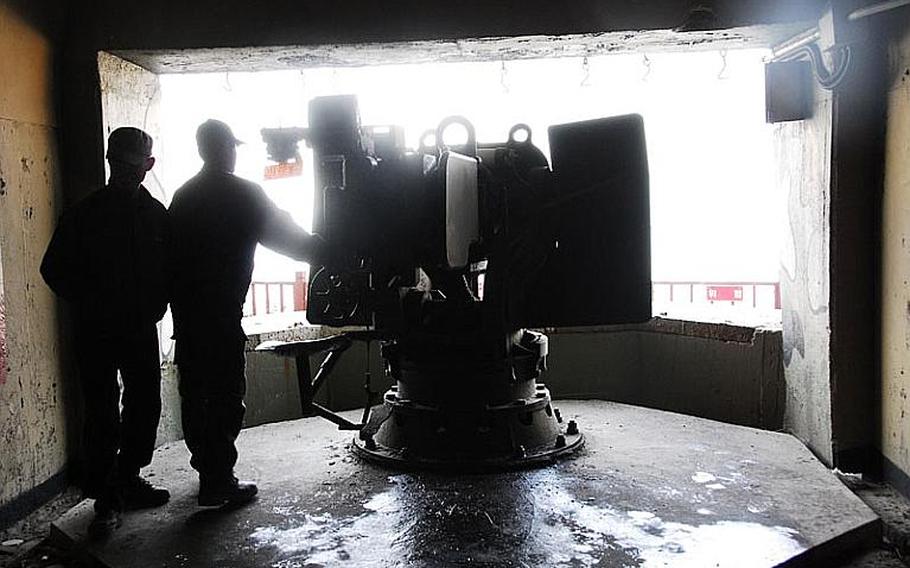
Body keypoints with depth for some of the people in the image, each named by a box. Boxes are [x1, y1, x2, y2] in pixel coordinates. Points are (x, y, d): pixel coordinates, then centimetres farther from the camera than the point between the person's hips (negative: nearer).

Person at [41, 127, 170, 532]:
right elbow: (55, 270, 0)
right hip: (96, 332, -3)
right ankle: (106, 497, 9)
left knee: (145, 405, 8)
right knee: (103, 412, -1)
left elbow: (168, 269, 11)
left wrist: (154, 309, -3)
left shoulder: (156, 213, 5)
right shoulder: (85, 214, -3)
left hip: (141, 330, 3)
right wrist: (91, 309, -8)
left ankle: (128, 480, 25)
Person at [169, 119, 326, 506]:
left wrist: (179, 299, 19)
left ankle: (207, 467, 27)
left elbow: (172, 250, 14)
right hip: (222, 314, -7)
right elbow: (286, 236, -5)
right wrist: (326, 252, 7)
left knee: (194, 393, 13)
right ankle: (219, 482, 0)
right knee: (225, 395, -2)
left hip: (185, 311, 7)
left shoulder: (181, 196, 13)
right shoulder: (243, 193, -6)